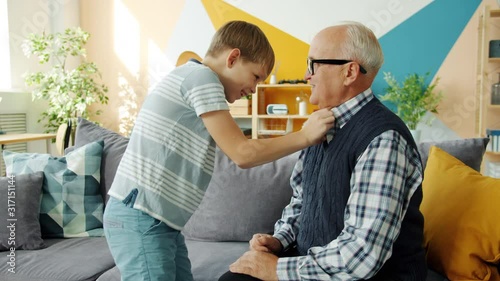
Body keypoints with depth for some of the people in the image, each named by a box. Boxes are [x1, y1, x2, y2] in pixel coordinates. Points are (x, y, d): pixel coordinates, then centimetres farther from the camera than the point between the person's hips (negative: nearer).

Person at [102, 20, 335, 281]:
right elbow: (243, 153, -15)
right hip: (140, 218, -9)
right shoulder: (201, 76, -12)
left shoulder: (193, 79, 18)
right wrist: (305, 136, -9)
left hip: (160, 220, 9)